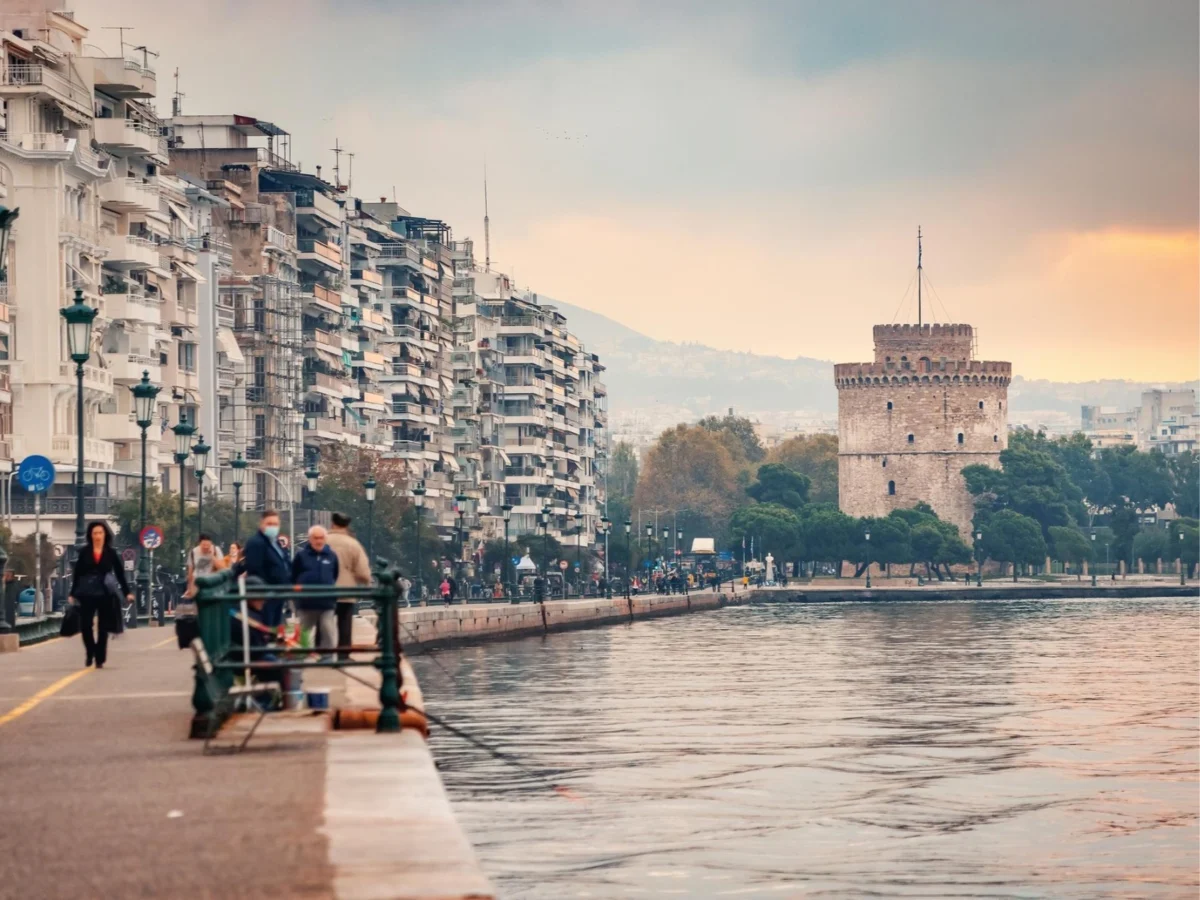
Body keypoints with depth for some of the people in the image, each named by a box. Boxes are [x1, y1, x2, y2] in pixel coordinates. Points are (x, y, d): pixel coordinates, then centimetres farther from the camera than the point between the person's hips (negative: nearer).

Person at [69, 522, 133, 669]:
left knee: (103, 627, 3)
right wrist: (73, 594, 2)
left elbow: (120, 574, 5)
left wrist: (127, 592, -1)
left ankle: (100, 659, 10)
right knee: (85, 625, -5)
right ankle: (90, 654, 17)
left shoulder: (111, 553, 3)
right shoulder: (84, 552, 2)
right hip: (87, 593, 0)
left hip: (105, 594, 0)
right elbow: (77, 574, 5)